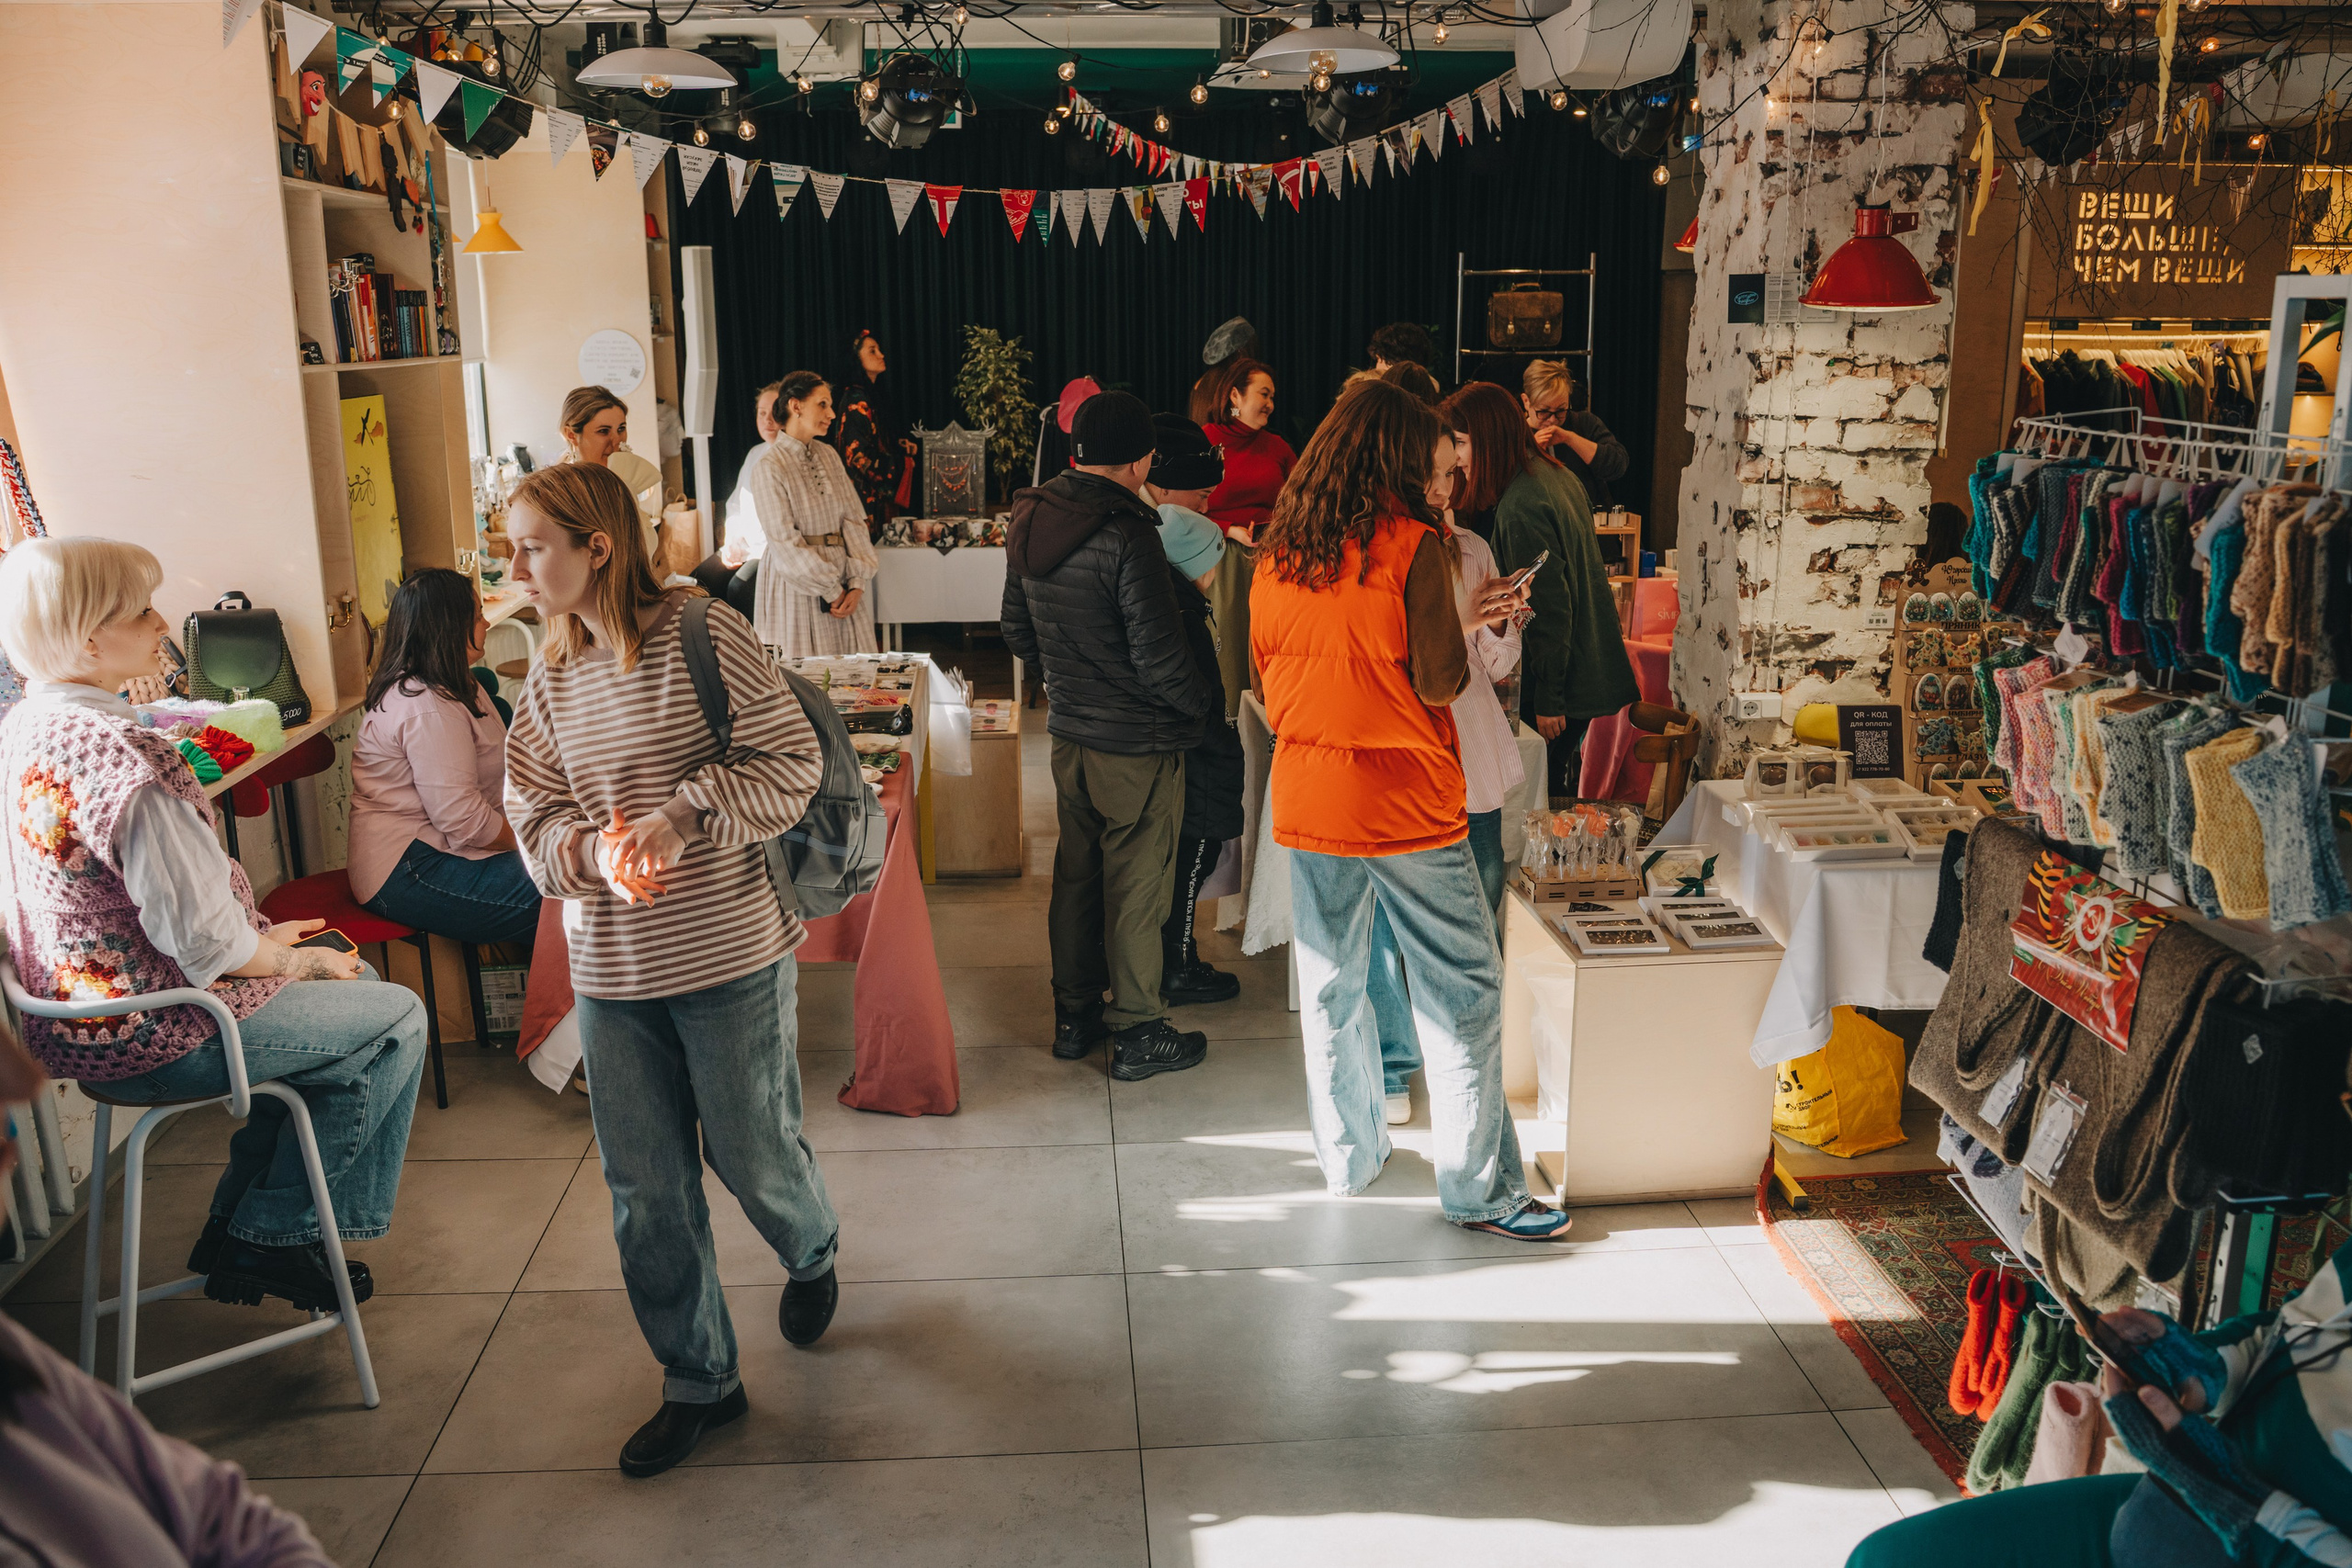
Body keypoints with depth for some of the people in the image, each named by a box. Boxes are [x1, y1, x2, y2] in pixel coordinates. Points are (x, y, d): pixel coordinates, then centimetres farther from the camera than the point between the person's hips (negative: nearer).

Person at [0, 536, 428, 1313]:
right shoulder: (118, 754, -28)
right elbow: (205, 939, -27)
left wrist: (257, 935, 10)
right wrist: (294, 958, -8)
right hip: (140, 1039, -10)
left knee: (353, 978, 23)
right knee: (395, 1019, 3)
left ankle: (238, 1223, 26)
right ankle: (266, 1236, 14)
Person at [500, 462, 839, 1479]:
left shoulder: (703, 635, -10)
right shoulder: (551, 678, 6)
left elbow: (793, 763, -12)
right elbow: (530, 810, 8)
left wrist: (683, 817, -22)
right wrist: (587, 850, -14)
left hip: (732, 956, -5)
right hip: (608, 972, 5)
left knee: (753, 1154, 9)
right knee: (645, 1187, 9)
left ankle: (811, 1254, 45)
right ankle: (700, 1381, 27)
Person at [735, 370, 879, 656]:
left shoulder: (829, 456, 10)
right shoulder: (768, 466, -9)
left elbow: (853, 520, 6)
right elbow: (785, 543, -13)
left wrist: (857, 584, -6)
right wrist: (831, 591, -13)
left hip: (844, 586, 6)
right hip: (797, 587, -6)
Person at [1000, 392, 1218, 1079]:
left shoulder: (1029, 523, 1)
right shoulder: (1127, 537, -23)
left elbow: (1018, 633, 13)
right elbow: (1160, 660, -22)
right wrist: (1206, 700, -5)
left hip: (1068, 732, 7)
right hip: (1138, 744, -7)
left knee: (1076, 874, 18)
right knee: (1136, 889, 5)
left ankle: (1074, 1014, 31)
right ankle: (1137, 1033, 17)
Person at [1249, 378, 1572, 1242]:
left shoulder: (1279, 550, 5)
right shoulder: (1410, 544, -12)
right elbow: (1440, 683, -12)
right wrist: (1459, 628, 6)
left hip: (1304, 798, 6)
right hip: (1405, 802, -5)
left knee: (1331, 987, 16)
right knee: (1462, 992, 4)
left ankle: (1348, 1159, 29)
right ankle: (1478, 1187, 9)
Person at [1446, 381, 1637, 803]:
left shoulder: (1520, 507, -22)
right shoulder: (1556, 475, 9)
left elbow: (1549, 607, -22)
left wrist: (1548, 700, -16)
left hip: (1561, 685, -10)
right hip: (1589, 670, 10)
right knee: (1562, 782, 19)